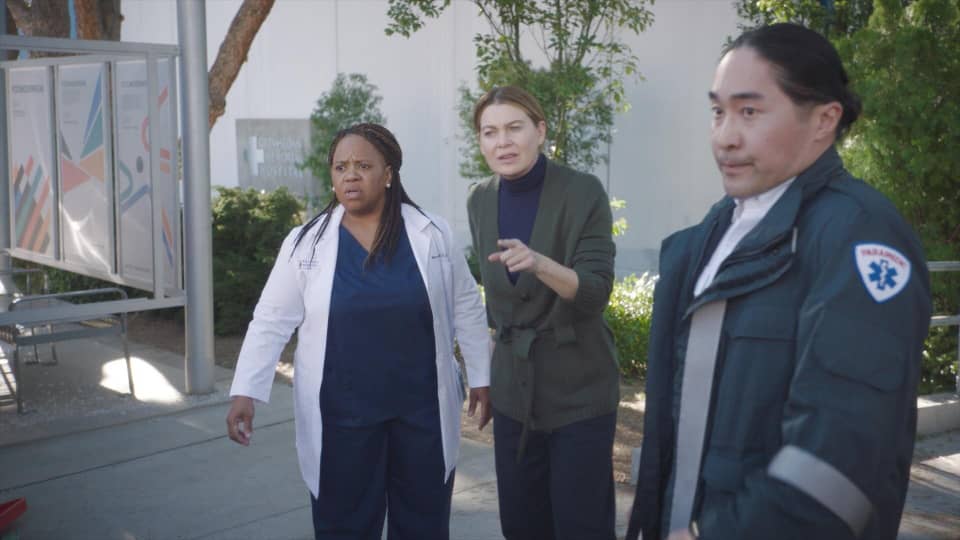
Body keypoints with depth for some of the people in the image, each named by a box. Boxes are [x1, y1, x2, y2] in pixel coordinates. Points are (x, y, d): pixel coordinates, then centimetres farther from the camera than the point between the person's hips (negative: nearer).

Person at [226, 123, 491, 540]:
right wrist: (245, 393, -13)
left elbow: (466, 308, 5)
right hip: (341, 414, 0)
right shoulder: (306, 242, -4)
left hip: (421, 407, 1)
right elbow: (271, 322, -4)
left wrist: (481, 377, 7)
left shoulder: (433, 234, -2)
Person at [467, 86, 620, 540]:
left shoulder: (583, 192, -13)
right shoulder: (480, 201, 3)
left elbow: (596, 291, -20)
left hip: (578, 389, -5)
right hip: (512, 388, 5)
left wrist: (540, 264, -37)